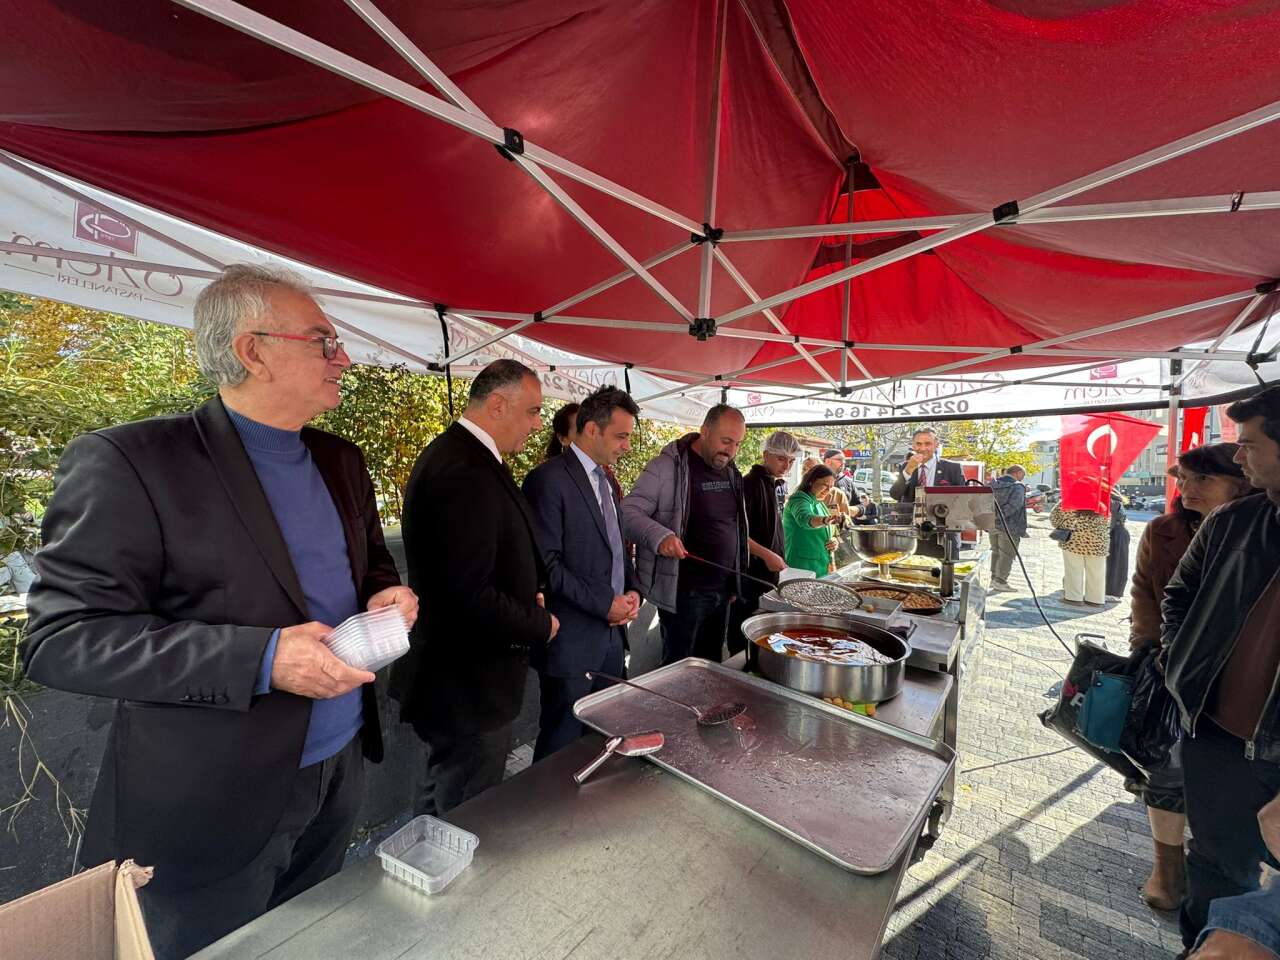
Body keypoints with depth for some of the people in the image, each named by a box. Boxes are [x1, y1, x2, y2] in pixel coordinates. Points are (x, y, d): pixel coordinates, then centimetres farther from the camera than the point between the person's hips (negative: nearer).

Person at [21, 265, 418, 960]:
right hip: (210, 805, -5)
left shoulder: (341, 460, 4)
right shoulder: (127, 461, -16)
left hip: (341, 772, 6)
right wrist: (262, 658, -28)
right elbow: (60, 639, -18)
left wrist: (387, 597, -8)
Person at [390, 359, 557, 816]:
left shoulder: (456, 454, 7)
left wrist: (527, 595, 2)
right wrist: (541, 623, -15)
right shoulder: (467, 471, -28)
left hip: (453, 672, 10)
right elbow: (470, 597, -32)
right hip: (468, 688, -10)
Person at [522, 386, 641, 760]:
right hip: (572, 639, -7)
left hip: (612, 631, 8)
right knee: (561, 742, 9)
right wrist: (604, 604, -16)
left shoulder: (606, 481, 12)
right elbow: (546, 564, -19)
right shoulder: (549, 479, -14)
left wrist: (632, 591, 3)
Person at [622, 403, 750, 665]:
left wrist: (735, 581, 16)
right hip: (683, 591, -7)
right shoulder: (667, 466, -13)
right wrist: (659, 535, -32)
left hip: (722, 589, 7)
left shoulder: (730, 471, 10)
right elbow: (629, 511, -15)